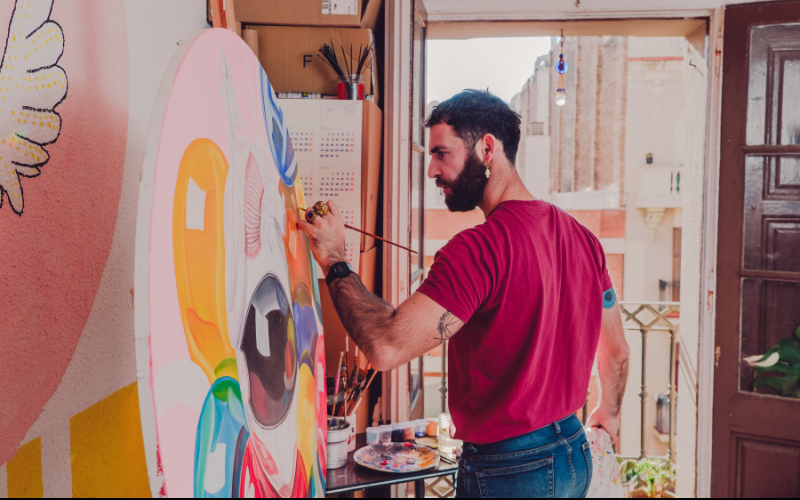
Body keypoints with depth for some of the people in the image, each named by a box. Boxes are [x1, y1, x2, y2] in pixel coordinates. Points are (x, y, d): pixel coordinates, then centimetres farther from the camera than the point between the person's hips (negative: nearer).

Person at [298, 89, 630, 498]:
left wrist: (334, 262, -19)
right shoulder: (581, 236, 1)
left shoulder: (479, 249, -25)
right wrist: (608, 411, 29)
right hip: (575, 454, 8)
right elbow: (616, 350, 11)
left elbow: (386, 347, -33)